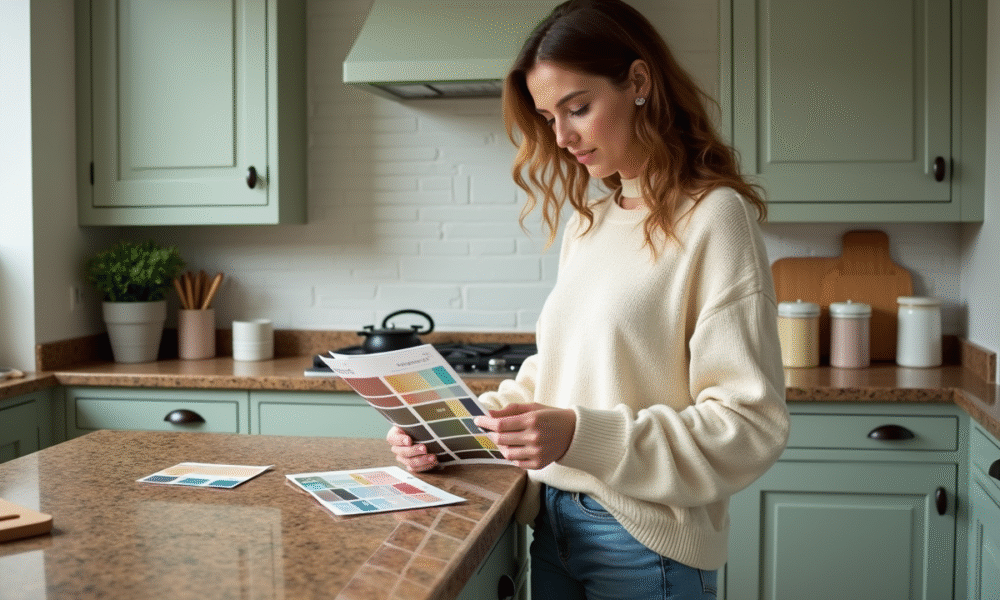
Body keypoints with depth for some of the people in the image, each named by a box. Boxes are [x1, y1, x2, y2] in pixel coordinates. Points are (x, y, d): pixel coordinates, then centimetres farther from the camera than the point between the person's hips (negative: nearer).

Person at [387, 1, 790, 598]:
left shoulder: (713, 217, -13)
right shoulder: (585, 224, 9)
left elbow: (752, 425, -17)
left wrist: (584, 436, -27)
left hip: (645, 543, -6)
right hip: (555, 521, 7)